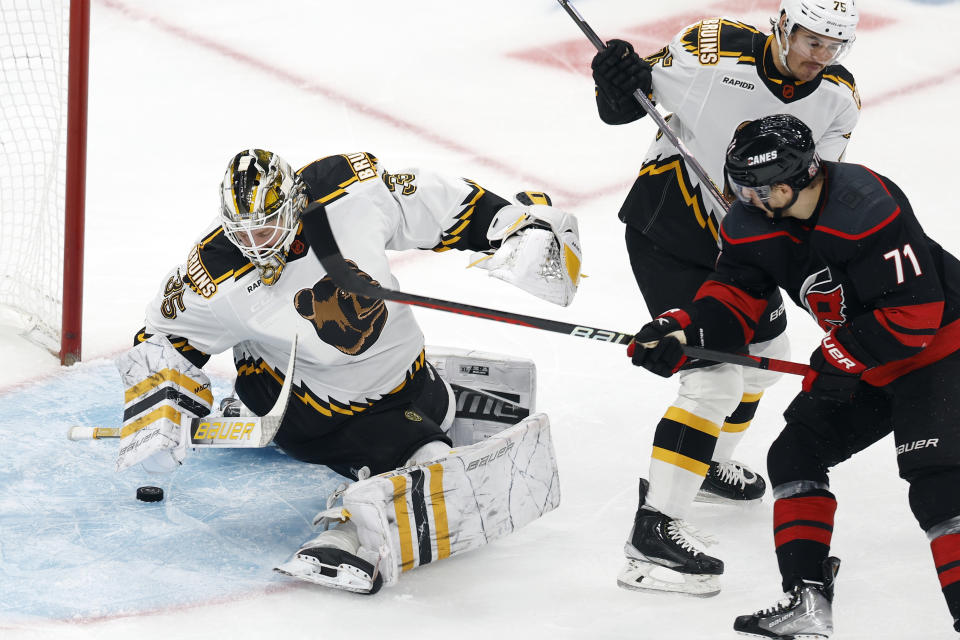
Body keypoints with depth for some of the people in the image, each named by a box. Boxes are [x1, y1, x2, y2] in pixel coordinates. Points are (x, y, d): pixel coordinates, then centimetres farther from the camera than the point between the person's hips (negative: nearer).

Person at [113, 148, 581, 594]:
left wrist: (521, 224, -11)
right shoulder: (218, 280, -26)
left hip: (400, 369, 5)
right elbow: (166, 338, -10)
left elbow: (435, 203, -10)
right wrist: (154, 412, -21)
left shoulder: (353, 193, -25)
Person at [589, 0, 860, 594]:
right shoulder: (714, 51, -23)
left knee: (765, 353, 26)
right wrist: (619, 80, -34)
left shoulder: (838, 99, -7)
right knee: (714, 378, -17)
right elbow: (623, 107, -12)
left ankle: (709, 465, 50)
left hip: (740, 241, 8)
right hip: (666, 236, -8)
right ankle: (654, 530, -18)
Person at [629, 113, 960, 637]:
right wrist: (680, 331, -21)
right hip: (861, 361, 9)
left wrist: (842, 358, -20)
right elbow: (733, 298, -2)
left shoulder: (868, 210, -31)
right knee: (796, 451, 6)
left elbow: (915, 313, -29)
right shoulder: (757, 222, -6)